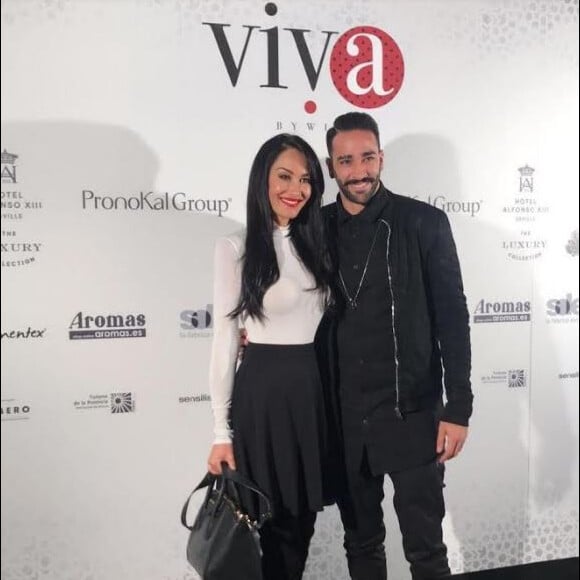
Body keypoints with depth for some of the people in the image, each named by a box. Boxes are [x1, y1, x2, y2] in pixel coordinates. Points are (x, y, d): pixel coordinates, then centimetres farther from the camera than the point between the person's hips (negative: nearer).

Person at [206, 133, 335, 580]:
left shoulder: (317, 242, 8)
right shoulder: (236, 247, -8)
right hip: (263, 391, -5)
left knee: (304, 518, 16)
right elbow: (225, 340, -8)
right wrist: (222, 432, -8)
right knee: (278, 522, 9)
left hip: (316, 388, 5)